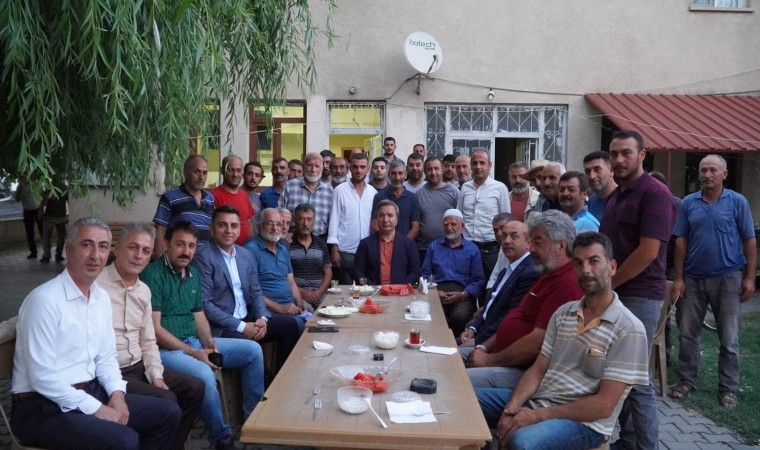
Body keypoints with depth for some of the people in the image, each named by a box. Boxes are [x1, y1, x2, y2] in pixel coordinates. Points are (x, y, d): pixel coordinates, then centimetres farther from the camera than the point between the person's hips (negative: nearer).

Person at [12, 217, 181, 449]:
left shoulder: (102, 297, 7)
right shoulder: (45, 299, -19)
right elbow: (42, 377, -21)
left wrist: (117, 394, -5)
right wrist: (96, 409, -19)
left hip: (89, 393, 8)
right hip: (44, 408, -8)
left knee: (168, 413, 3)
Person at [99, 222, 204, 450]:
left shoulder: (144, 290, 11)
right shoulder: (96, 285, -14)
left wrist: (156, 376, 1)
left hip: (140, 367, 8)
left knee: (194, 388, 1)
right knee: (167, 401, -22)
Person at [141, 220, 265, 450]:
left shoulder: (193, 274, 11)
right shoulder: (153, 275, -14)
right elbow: (154, 329, -18)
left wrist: (209, 343, -6)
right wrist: (195, 353, -19)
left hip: (196, 342, 9)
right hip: (166, 349, -8)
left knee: (252, 350, 3)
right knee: (204, 375, -35)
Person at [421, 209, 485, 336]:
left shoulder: (473, 249, 13)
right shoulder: (433, 246, 19)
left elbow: (479, 280, 6)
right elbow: (425, 274, 12)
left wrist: (463, 294, -11)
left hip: (463, 294, -1)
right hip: (437, 293, 1)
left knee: (460, 316, -33)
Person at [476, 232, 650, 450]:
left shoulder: (629, 330, -13)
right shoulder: (563, 313, 7)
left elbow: (604, 405, -16)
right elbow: (538, 369, 6)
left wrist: (538, 416, -20)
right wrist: (512, 407, -12)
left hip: (584, 423, -6)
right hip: (538, 401, 6)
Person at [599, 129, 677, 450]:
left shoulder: (655, 193, -13)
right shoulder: (616, 195, 15)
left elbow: (647, 252, -20)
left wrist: (606, 285, -13)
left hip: (639, 295, -8)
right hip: (614, 293, 9)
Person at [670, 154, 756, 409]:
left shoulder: (737, 202, -2)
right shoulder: (688, 203, 3)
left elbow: (749, 241, -1)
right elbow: (681, 242, 3)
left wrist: (749, 277, -6)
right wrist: (678, 278, -1)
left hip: (728, 279, -2)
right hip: (693, 279, 2)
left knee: (729, 340, 6)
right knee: (687, 334, 8)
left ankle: (728, 390, 18)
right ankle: (687, 381, 22)